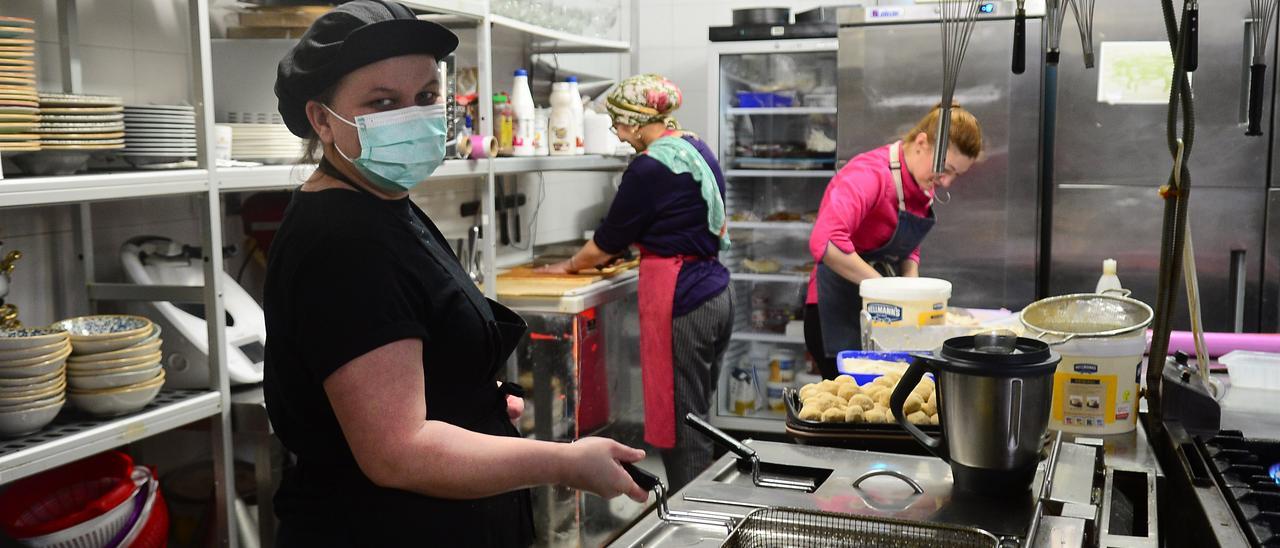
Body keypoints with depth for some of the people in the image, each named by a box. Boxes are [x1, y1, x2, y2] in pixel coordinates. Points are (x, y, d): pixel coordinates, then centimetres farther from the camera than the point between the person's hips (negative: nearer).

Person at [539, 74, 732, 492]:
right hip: (716, 295, 9)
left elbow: (608, 242, -5)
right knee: (698, 416, 17)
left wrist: (569, 266, 13)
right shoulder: (700, 151, 11)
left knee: (680, 428, -1)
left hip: (678, 302, -9)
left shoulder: (649, 168, -15)